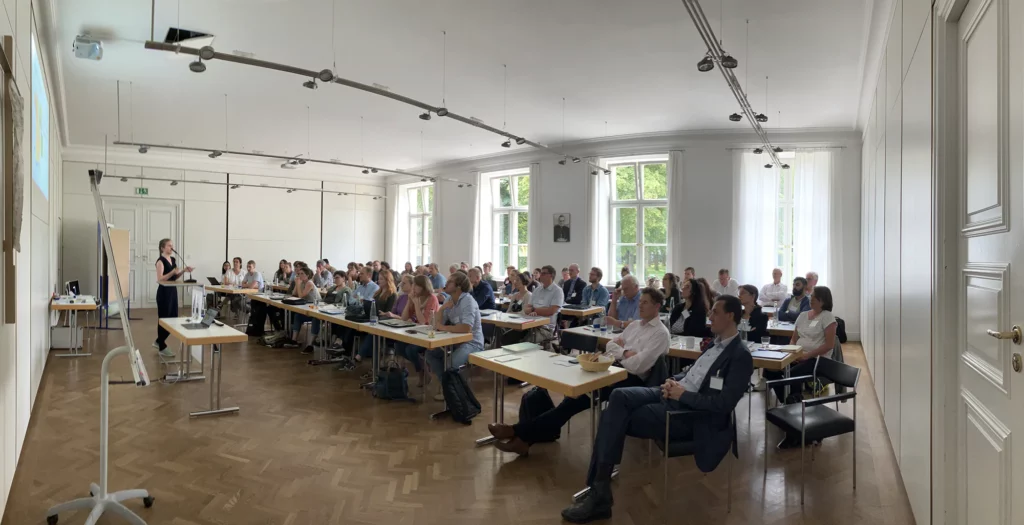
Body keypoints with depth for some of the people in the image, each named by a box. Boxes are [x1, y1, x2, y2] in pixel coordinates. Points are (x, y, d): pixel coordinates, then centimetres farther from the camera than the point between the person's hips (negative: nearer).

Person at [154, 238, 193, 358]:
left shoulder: (173, 259, 11)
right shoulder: (160, 261, -13)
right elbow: (160, 279, -20)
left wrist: (183, 270, 1)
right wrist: (172, 272, -31)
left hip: (173, 291, 8)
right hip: (164, 292, -8)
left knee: (173, 318, 13)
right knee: (164, 319, 0)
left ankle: (159, 341, 31)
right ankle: (162, 348, 10)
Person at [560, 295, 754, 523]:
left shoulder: (740, 356, -10)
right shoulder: (716, 343, 17)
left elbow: (725, 403, -20)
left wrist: (683, 394, -17)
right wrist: (673, 380, 4)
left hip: (688, 412, -8)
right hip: (674, 394, 8)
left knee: (616, 419, -18)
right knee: (619, 396, -17)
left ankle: (600, 488, -6)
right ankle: (599, 484, -16)